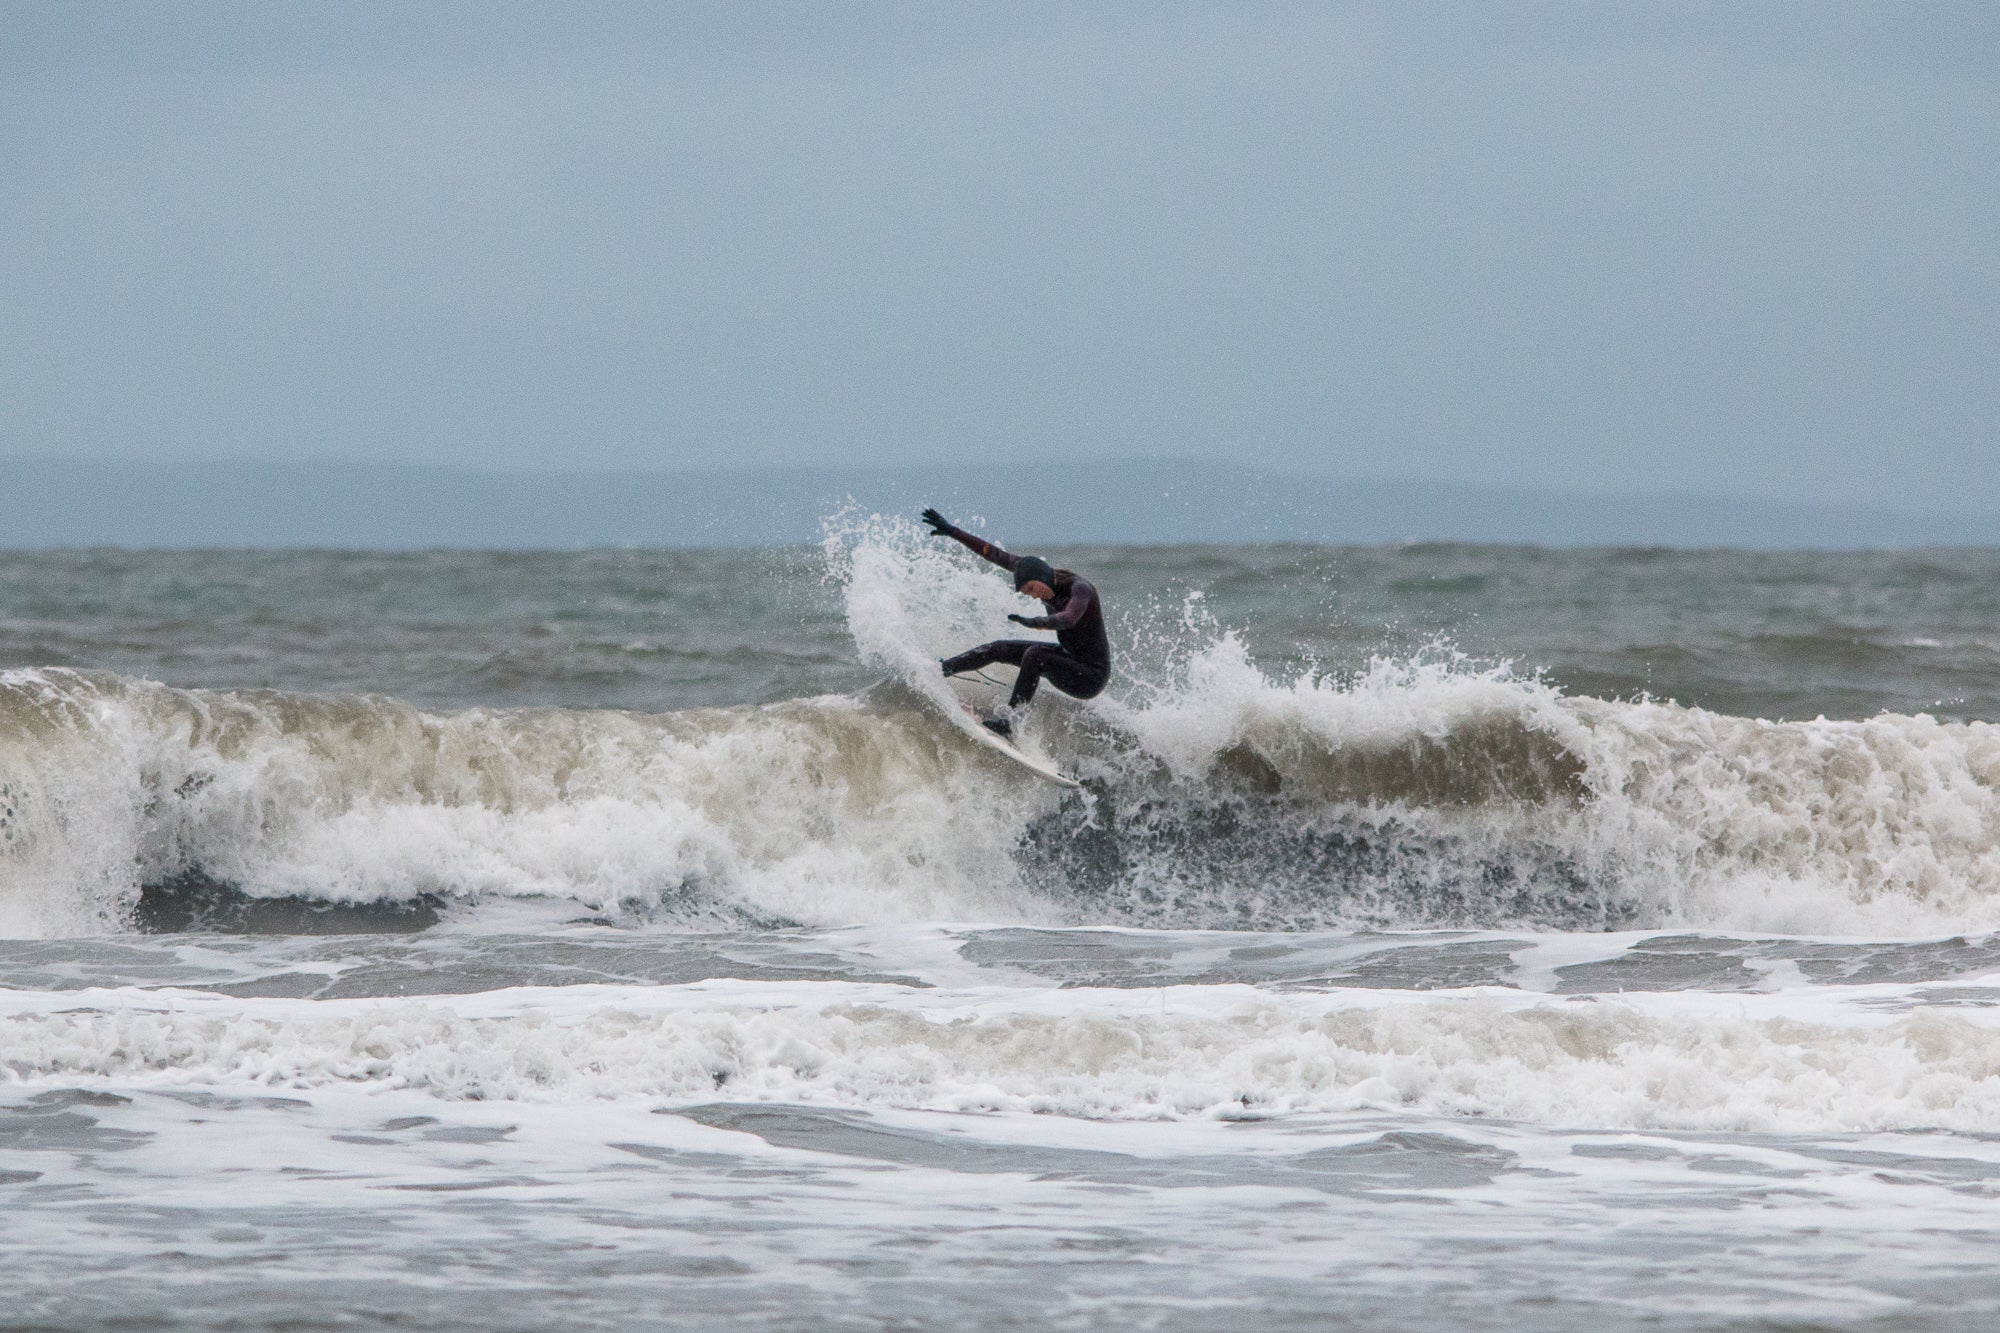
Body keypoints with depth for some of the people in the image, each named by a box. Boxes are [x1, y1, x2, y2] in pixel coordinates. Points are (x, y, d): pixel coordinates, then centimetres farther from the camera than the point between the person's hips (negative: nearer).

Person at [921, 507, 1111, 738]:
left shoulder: (1080, 589, -26)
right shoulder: (1040, 573, -4)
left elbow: (1069, 619, -46)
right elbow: (995, 555, 0)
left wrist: (1033, 622, -59)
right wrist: (953, 532, 1)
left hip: (1091, 677, -8)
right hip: (1067, 657, 8)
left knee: (1034, 655, -31)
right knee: (999, 649, 5)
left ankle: (1008, 719, -31)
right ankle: (941, 669, 13)